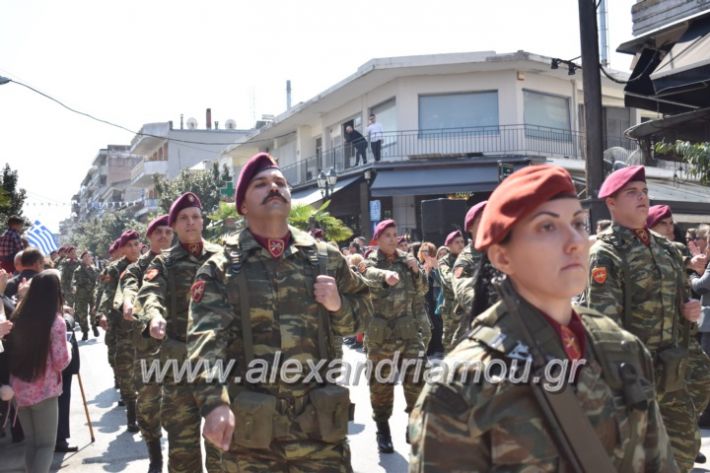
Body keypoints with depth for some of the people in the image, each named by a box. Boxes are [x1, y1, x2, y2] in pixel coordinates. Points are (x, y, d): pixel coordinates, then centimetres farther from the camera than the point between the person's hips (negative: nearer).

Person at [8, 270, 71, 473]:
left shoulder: (19, 316, 0)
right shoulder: (56, 321, -16)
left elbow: (11, 352, 8)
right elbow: (61, 363, -12)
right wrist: (68, 347, 5)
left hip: (19, 389, 5)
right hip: (44, 391, -5)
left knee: (30, 443, 19)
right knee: (46, 444, 8)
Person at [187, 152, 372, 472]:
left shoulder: (326, 257, 5)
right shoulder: (221, 269, -4)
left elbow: (362, 311, 15)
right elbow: (205, 338, -16)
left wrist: (338, 305, -8)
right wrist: (215, 403, -32)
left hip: (319, 422, 2)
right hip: (250, 427, -1)